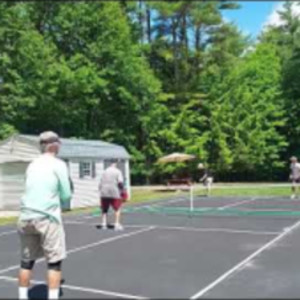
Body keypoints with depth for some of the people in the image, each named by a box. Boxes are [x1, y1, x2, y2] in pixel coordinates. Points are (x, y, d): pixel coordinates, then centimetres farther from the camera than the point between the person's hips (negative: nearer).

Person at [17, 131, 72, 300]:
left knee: (27, 260, 15)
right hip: (48, 217, -6)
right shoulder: (59, 164, -2)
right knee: (54, 261, 3)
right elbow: (66, 195, -2)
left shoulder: (32, 165, 15)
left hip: (26, 216, 6)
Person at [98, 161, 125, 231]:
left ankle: (104, 224, 8)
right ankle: (117, 224, -2)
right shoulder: (117, 171, 1)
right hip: (114, 193, -4)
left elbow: (100, 184, 14)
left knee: (104, 210, 15)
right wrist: (122, 190, -2)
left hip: (104, 193, 4)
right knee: (117, 209, 5)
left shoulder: (104, 172, 15)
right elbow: (120, 182, -12)